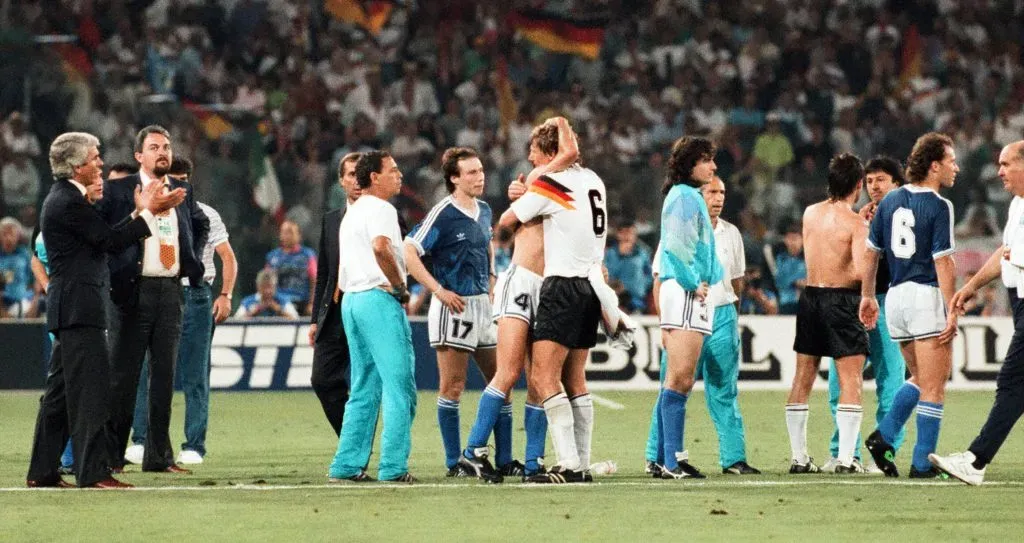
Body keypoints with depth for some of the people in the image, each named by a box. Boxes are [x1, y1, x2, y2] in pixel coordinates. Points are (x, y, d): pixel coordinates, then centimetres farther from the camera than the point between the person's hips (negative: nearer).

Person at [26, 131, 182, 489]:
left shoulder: (62, 198, 17)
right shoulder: (69, 202, -15)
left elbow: (103, 238, 17)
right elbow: (110, 241, -16)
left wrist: (141, 211, 12)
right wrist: (148, 213, -10)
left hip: (67, 309, 11)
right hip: (79, 308, -11)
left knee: (60, 389, 12)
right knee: (90, 390, -9)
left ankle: (42, 471, 14)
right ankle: (92, 471, -10)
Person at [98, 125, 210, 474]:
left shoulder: (183, 192, 13)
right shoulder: (118, 191, -2)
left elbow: (201, 225, 30)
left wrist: (192, 260, 18)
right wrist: (110, 268, -9)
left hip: (171, 291, 5)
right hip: (133, 289, -5)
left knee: (165, 374, 6)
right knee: (123, 375, -2)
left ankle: (159, 455, 11)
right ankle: (112, 455, 3)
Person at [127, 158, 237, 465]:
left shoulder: (205, 215, 9)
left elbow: (228, 258, 8)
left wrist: (225, 295, -6)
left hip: (195, 297, -1)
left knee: (195, 377, 0)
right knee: (148, 371, -7)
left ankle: (194, 446, 3)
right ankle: (140, 441, -3)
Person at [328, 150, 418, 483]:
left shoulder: (351, 214, 22)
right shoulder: (380, 209, -8)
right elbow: (381, 247, -28)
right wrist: (401, 287, -16)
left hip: (351, 300, 9)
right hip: (379, 298, -9)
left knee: (364, 390, 12)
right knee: (399, 386, -7)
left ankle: (347, 465, 8)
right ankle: (394, 467, -11)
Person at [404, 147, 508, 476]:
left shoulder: (485, 211, 11)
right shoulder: (443, 214, -12)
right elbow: (409, 253, -16)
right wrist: (439, 290, -18)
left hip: (483, 305, 8)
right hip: (454, 307, -8)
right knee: (452, 386, -2)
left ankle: (504, 460, 13)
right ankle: (454, 463, 2)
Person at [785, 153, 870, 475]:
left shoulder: (810, 214, 6)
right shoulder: (856, 224, -12)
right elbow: (860, 271, -21)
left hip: (810, 296, 6)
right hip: (841, 301, -6)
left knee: (803, 379, 11)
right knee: (851, 382, -2)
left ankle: (799, 457, 13)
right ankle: (845, 459, -10)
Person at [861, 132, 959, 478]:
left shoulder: (891, 201, 10)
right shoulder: (939, 206, -11)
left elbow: (871, 251, 14)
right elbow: (943, 262, -16)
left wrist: (867, 295, 23)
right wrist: (952, 312, -15)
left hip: (895, 296, 7)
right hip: (927, 295, -7)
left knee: (920, 379, 22)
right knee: (933, 386, 0)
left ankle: (883, 436, 7)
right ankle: (922, 464, -1)